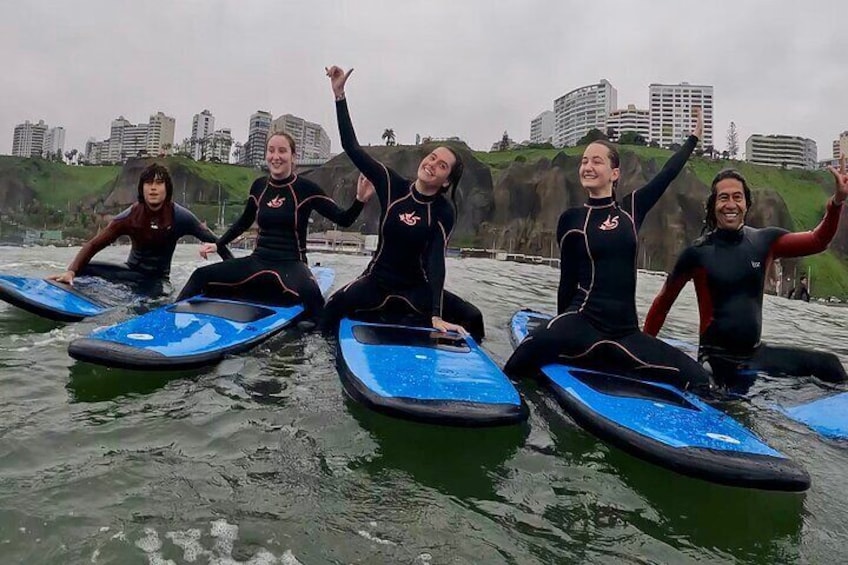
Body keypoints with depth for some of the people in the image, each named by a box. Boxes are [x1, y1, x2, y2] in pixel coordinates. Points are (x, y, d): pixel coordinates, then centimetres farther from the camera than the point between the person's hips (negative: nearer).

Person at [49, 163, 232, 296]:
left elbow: (212, 241, -11)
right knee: (83, 268, -21)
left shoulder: (179, 217, -18)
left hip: (157, 278, -2)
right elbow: (93, 244, -15)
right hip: (132, 272, 3)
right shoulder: (130, 217, -14)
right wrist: (71, 271, -32)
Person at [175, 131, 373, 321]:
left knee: (310, 293, -40)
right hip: (258, 261, 5)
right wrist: (217, 244, 21)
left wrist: (360, 200, -27)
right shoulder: (259, 186, 6)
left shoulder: (305, 188, -7)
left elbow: (343, 220, -8)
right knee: (201, 276, -7)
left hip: (291, 264, -5)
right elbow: (244, 221, 23)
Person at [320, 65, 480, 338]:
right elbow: (352, 148, -7)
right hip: (377, 281, -1)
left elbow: (436, 261, -19)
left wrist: (436, 316, -31)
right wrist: (339, 93, -13)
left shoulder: (444, 212, -9)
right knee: (335, 307, -32)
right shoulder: (393, 185, -4)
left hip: (416, 288, 1)